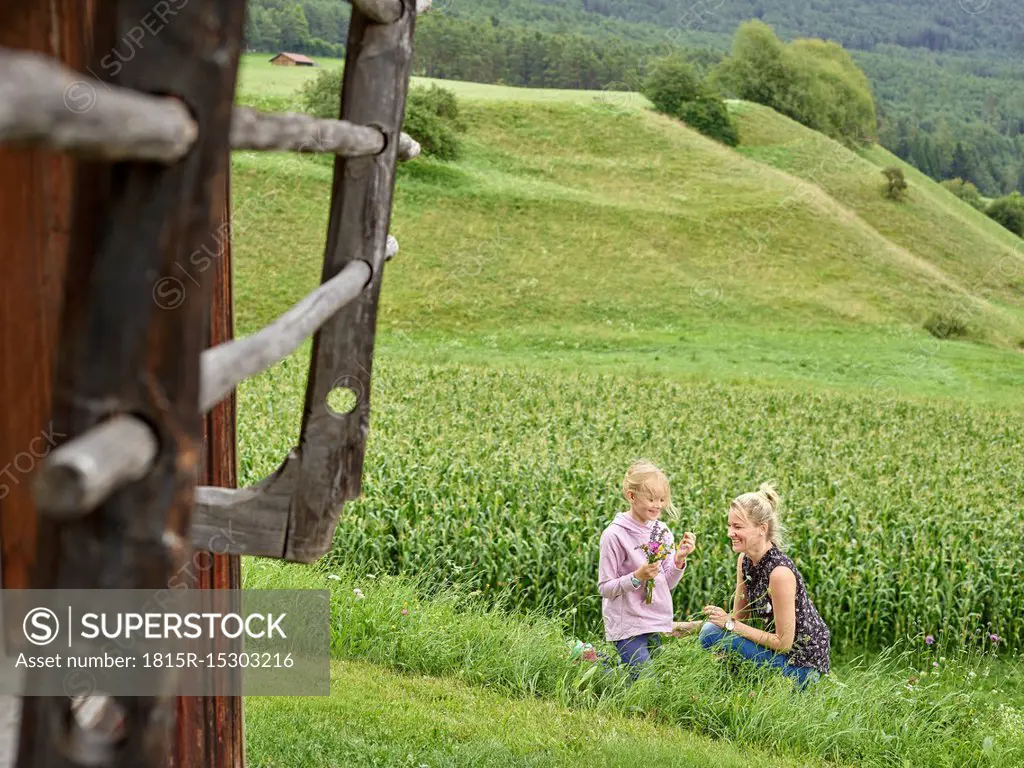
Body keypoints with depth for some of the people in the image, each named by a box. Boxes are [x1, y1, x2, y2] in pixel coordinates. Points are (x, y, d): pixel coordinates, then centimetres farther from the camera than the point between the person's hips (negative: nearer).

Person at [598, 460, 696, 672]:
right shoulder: (614, 535, -14)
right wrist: (637, 577, -25)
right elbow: (605, 588, -11)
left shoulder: (662, 531, 5)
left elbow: (668, 584, 8)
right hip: (628, 625, -7)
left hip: (656, 622, 7)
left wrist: (679, 559, -9)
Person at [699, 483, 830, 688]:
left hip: (801, 665, -9)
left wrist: (730, 624, -19)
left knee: (713, 634, -18)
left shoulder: (779, 572, -25)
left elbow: (783, 643, -20)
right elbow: (740, 617, 6)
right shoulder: (745, 561, 0)